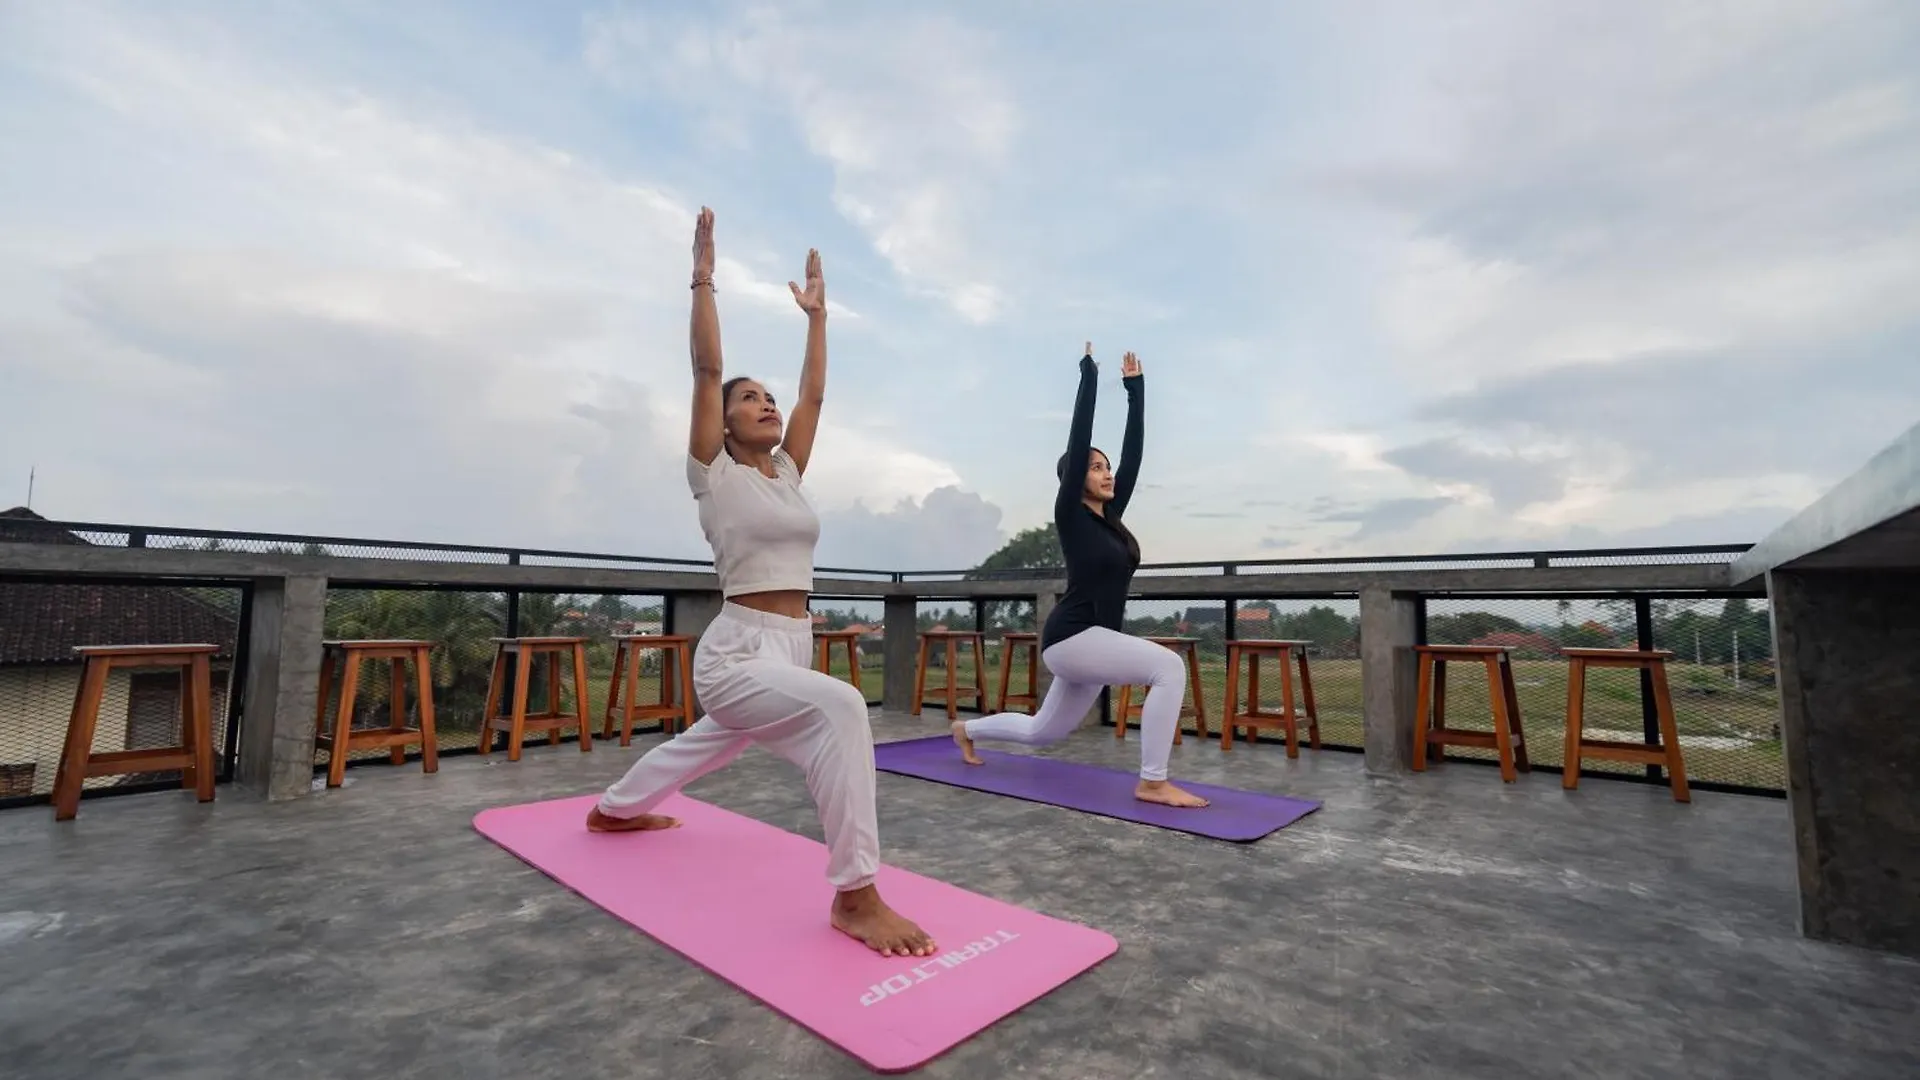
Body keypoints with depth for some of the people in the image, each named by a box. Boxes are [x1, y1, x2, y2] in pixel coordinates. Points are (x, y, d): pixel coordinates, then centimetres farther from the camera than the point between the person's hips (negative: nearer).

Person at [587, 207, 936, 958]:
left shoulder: (786, 471, 11)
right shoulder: (715, 474, -5)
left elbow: (814, 393, 13)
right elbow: (706, 369, -12)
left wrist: (816, 313, 18)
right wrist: (703, 276, -9)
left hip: (789, 651, 8)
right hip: (737, 656, -8)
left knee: (706, 749, 30)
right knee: (839, 707, -35)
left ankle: (611, 811, 59)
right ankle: (855, 896, -25)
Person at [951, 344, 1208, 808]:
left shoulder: (1110, 516, 11)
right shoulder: (1070, 515, -8)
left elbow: (1132, 454, 11)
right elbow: (1079, 439, -13)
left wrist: (1135, 390, 13)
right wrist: (1088, 376, -7)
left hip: (1094, 640, 9)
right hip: (1070, 638, -9)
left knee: (1043, 732, 21)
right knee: (1169, 667, -24)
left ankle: (967, 728, 44)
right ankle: (1152, 783, -16)